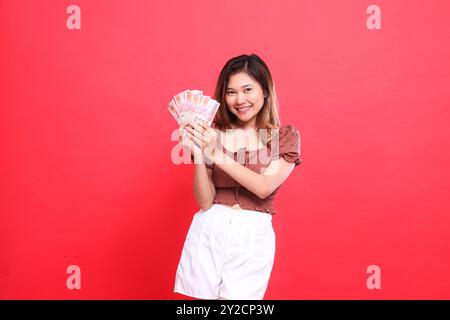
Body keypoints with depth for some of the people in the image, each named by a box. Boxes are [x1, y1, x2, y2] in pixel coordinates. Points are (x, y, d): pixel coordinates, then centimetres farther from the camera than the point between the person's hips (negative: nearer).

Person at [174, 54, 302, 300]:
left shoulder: (285, 136, 0)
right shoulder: (214, 133, 1)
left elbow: (264, 187, -14)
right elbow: (205, 201, -3)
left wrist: (218, 155, -22)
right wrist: (198, 155, -18)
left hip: (252, 237, -1)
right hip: (208, 232, 1)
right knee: (202, 294, 10)